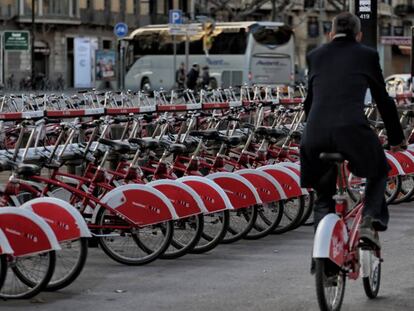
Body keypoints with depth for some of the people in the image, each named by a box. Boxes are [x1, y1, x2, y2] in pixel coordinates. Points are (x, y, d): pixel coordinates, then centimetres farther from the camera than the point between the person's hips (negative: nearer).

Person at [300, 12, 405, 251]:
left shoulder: (315, 56, 22)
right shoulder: (367, 54, 15)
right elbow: (383, 99, 21)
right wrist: (397, 138, 33)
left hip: (315, 135, 2)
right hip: (352, 130, -2)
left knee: (324, 197, 23)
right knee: (379, 173, 28)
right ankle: (370, 221, 6)